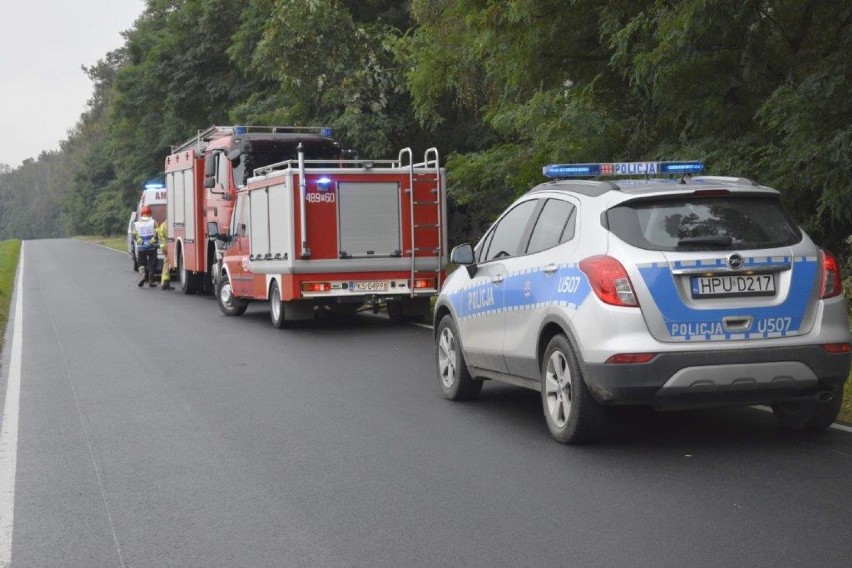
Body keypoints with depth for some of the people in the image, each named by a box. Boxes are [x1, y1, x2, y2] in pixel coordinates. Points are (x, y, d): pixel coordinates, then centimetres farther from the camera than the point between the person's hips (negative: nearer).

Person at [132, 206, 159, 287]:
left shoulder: (136, 224, 4)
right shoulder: (153, 222, -3)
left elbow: (134, 235, -7)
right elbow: (156, 234, -14)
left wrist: (140, 241, -10)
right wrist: (152, 241, -11)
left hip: (141, 248, 1)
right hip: (152, 247, -1)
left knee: (142, 263, 14)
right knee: (152, 264, 7)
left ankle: (143, 275, -12)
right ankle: (152, 281, 7)